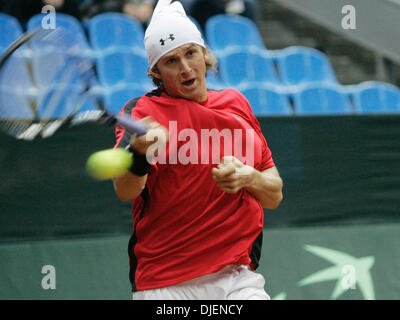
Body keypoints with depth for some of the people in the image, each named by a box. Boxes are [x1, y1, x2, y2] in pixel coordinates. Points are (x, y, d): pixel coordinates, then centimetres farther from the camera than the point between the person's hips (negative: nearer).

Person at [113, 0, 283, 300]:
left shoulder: (236, 103, 11)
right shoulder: (142, 111, -2)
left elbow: (275, 196, 13)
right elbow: (124, 191, -21)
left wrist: (248, 178, -9)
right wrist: (140, 153, -41)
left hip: (238, 278, 3)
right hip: (165, 285, -3)